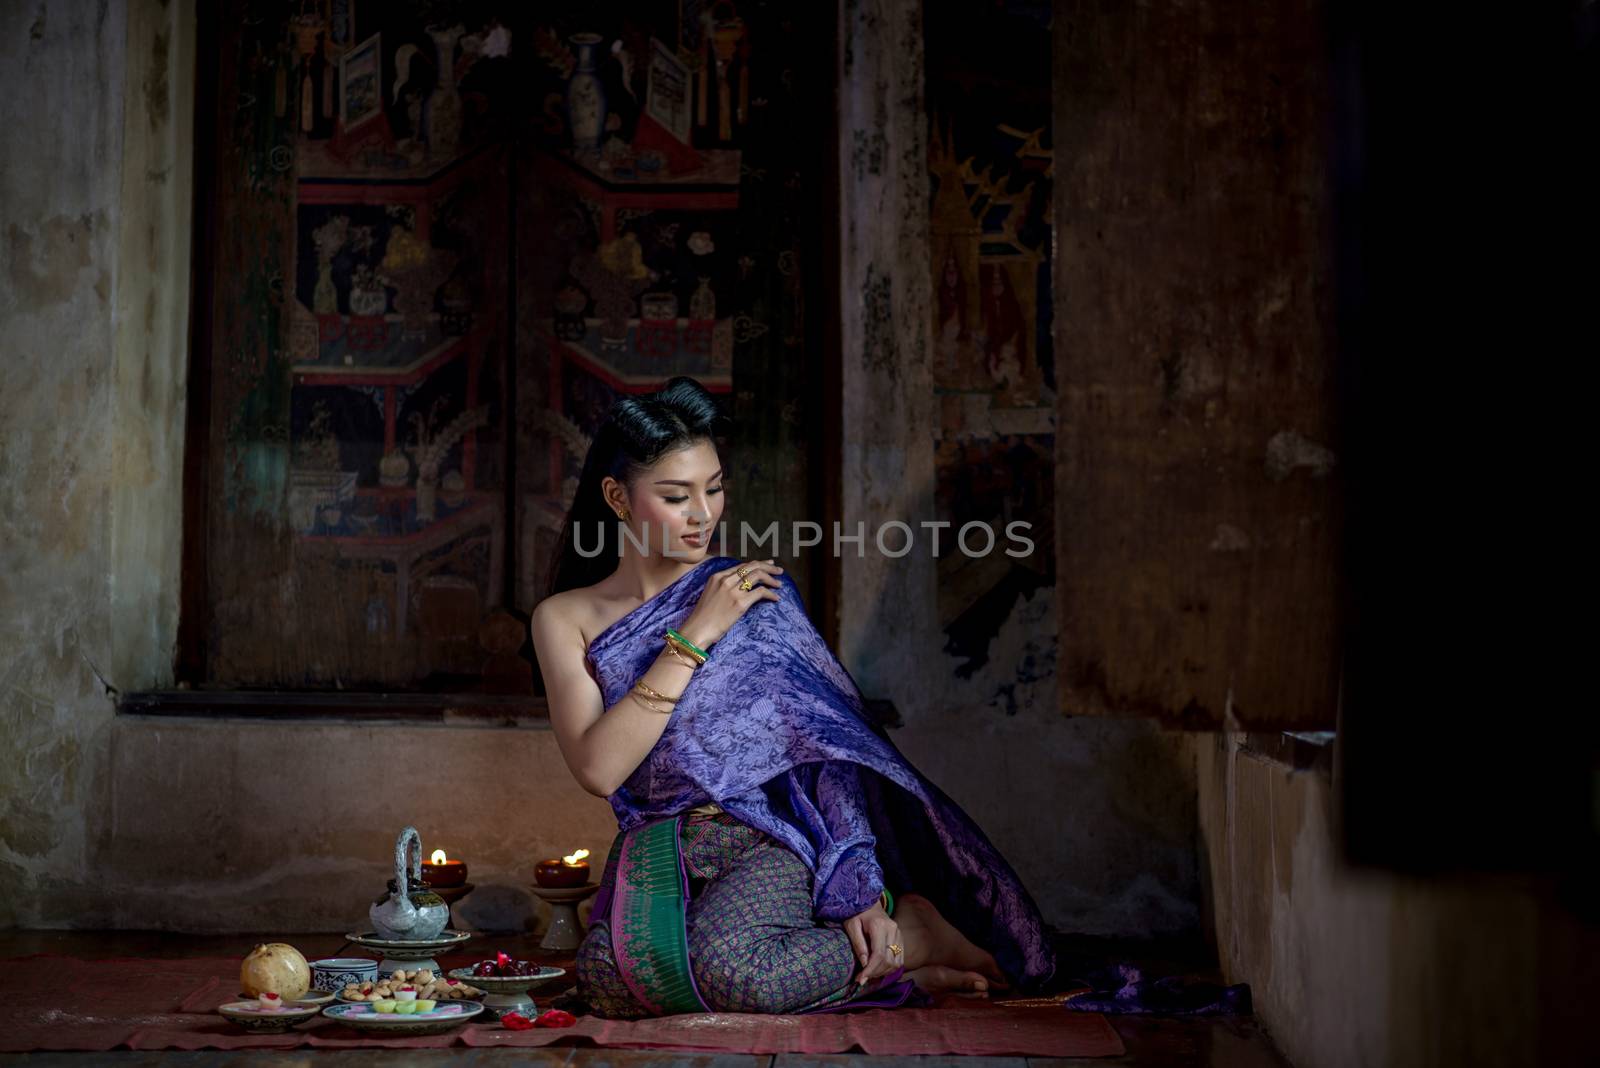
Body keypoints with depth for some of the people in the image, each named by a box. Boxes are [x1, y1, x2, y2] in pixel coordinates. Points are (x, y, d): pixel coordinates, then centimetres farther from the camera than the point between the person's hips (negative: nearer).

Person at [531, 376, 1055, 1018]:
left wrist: (859, 886, -14)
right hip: (654, 853, 2)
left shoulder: (756, 592, 6)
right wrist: (695, 635, -10)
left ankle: (908, 934, -8)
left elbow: (824, 738, -1)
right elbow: (598, 768, -8)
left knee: (726, 970, -35)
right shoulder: (564, 620, 7)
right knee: (610, 978, -32)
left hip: (764, 841, -2)